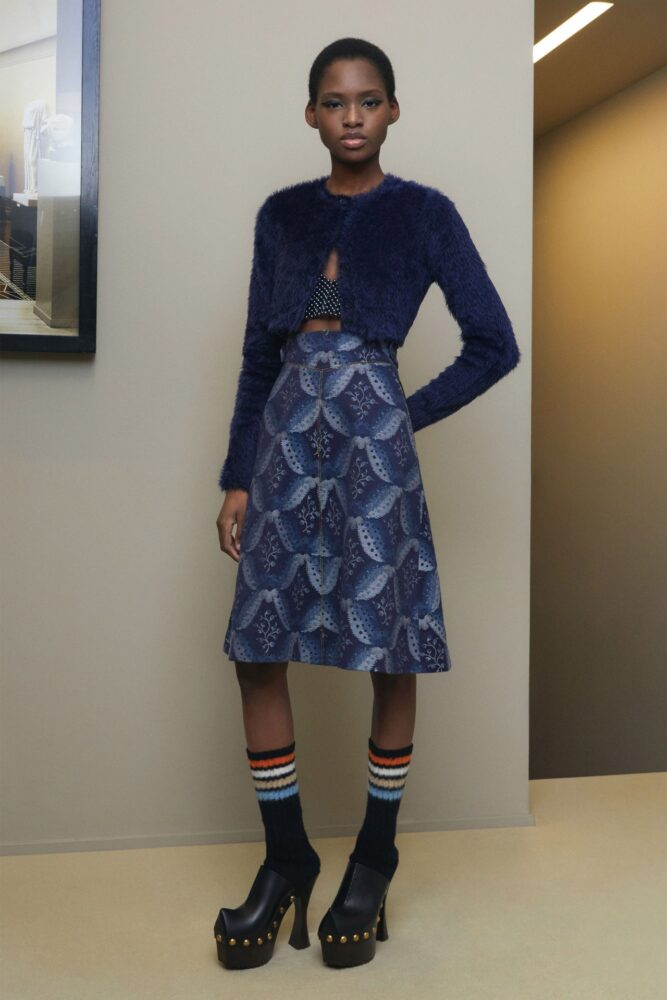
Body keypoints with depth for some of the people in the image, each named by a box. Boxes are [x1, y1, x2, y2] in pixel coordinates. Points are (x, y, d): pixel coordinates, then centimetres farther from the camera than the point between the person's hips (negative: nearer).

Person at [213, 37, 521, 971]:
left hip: (373, 444, -3)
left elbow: (494, 344, 1)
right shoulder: (281, 214, 12)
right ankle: (286, 856, 17)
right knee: (258, 650, 2)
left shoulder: (424, 213, 3)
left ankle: (375, 855, 20)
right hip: (287, 439, 4)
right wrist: (238, 477, 7)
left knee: (390, 654, 1)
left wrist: (407, 417, -2)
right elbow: (259, 354, 11)